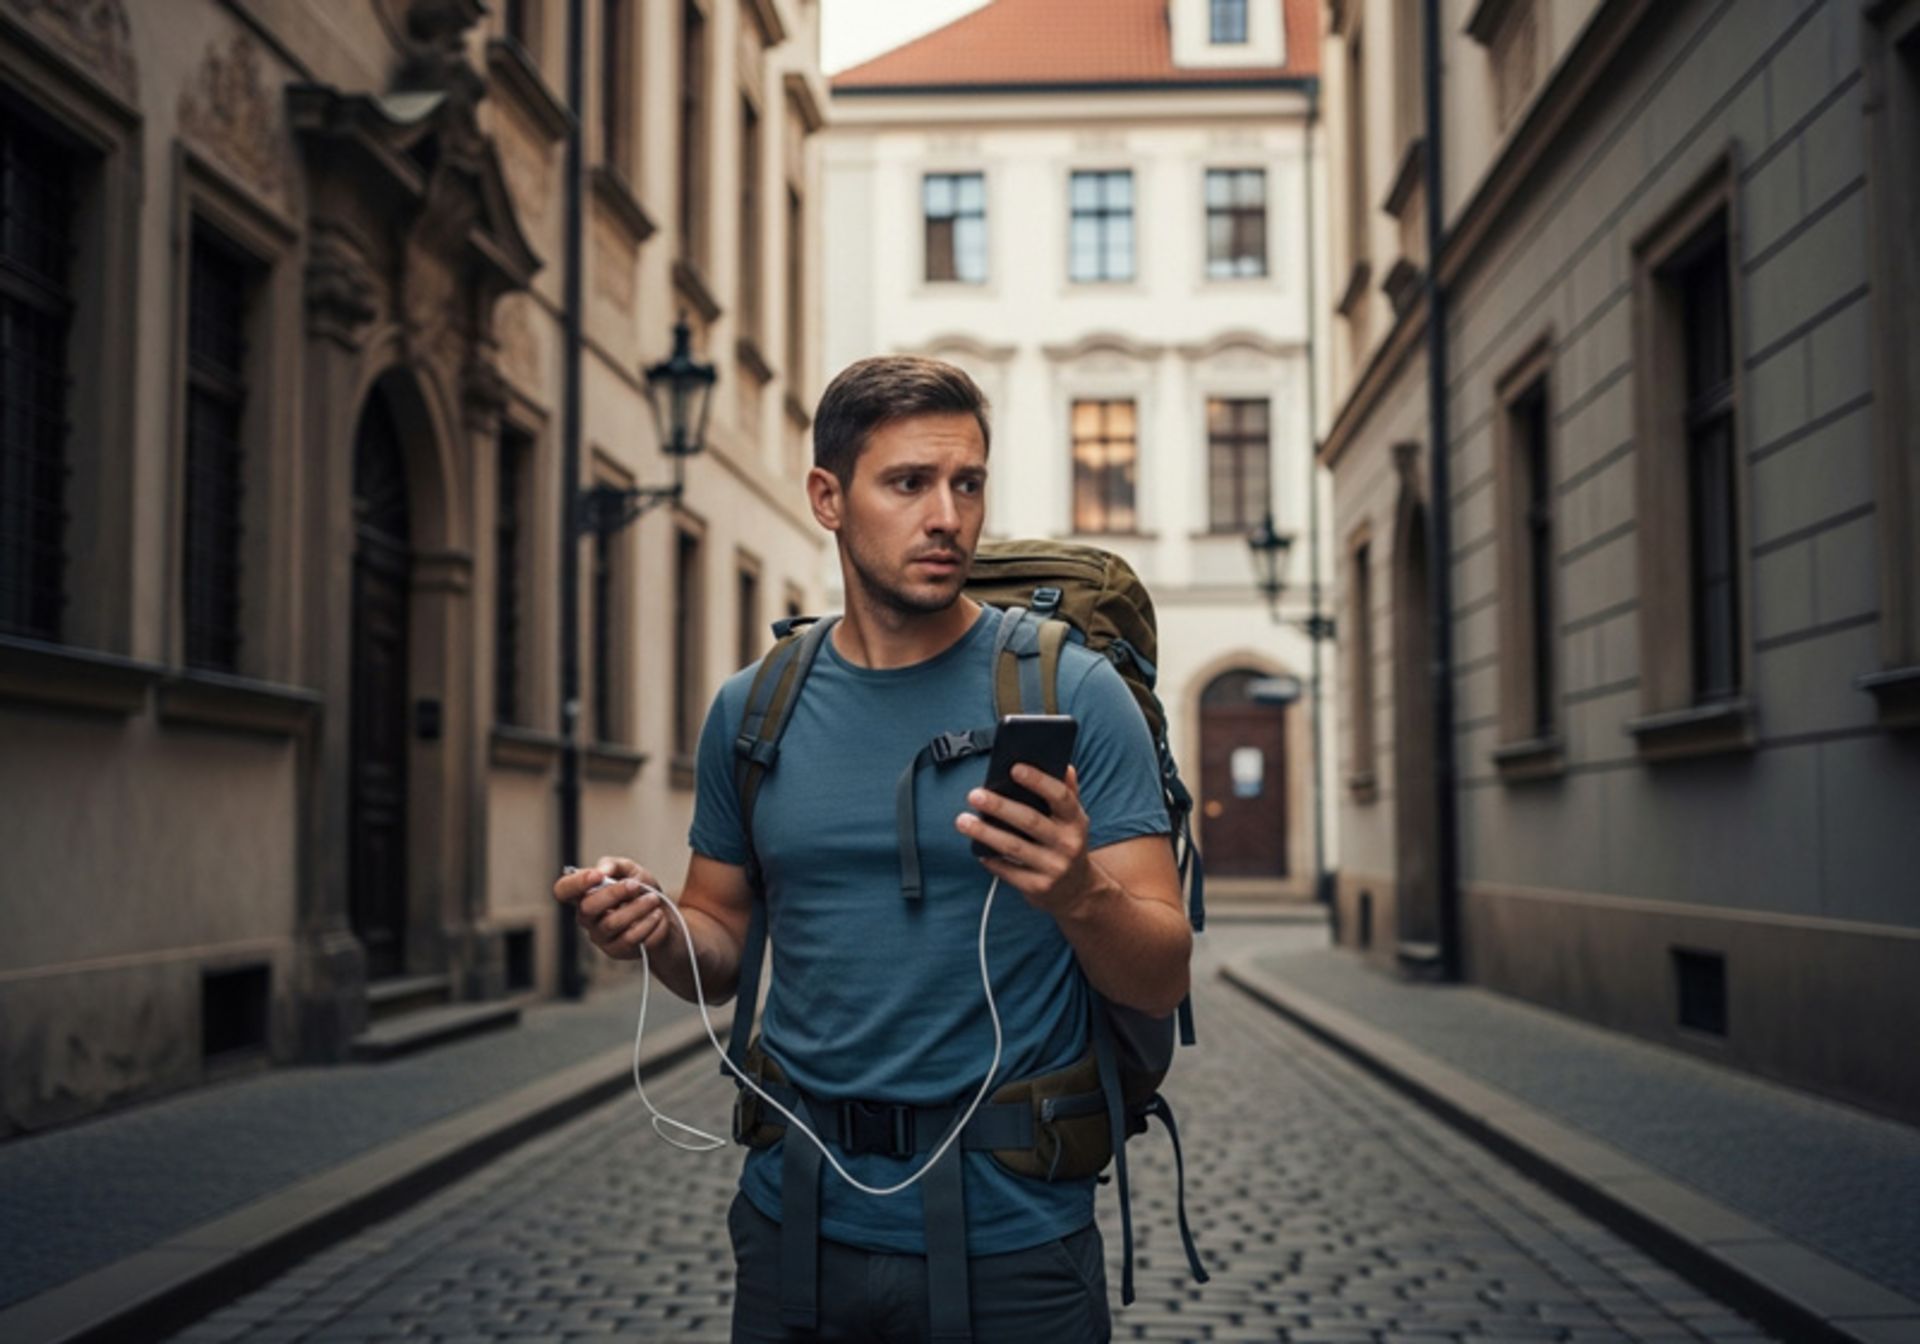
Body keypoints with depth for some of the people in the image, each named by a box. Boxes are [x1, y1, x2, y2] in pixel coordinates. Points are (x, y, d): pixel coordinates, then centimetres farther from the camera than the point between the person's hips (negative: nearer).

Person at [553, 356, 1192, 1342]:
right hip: (799, 1222, 3)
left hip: (1009, 1234, -3)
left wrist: (1080, 895, -30)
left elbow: (1163, 981, -9)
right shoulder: (753, 709, 2)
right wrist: (655, 929, -10)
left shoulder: (1073, 694, -9)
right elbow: (726, 950, 11)